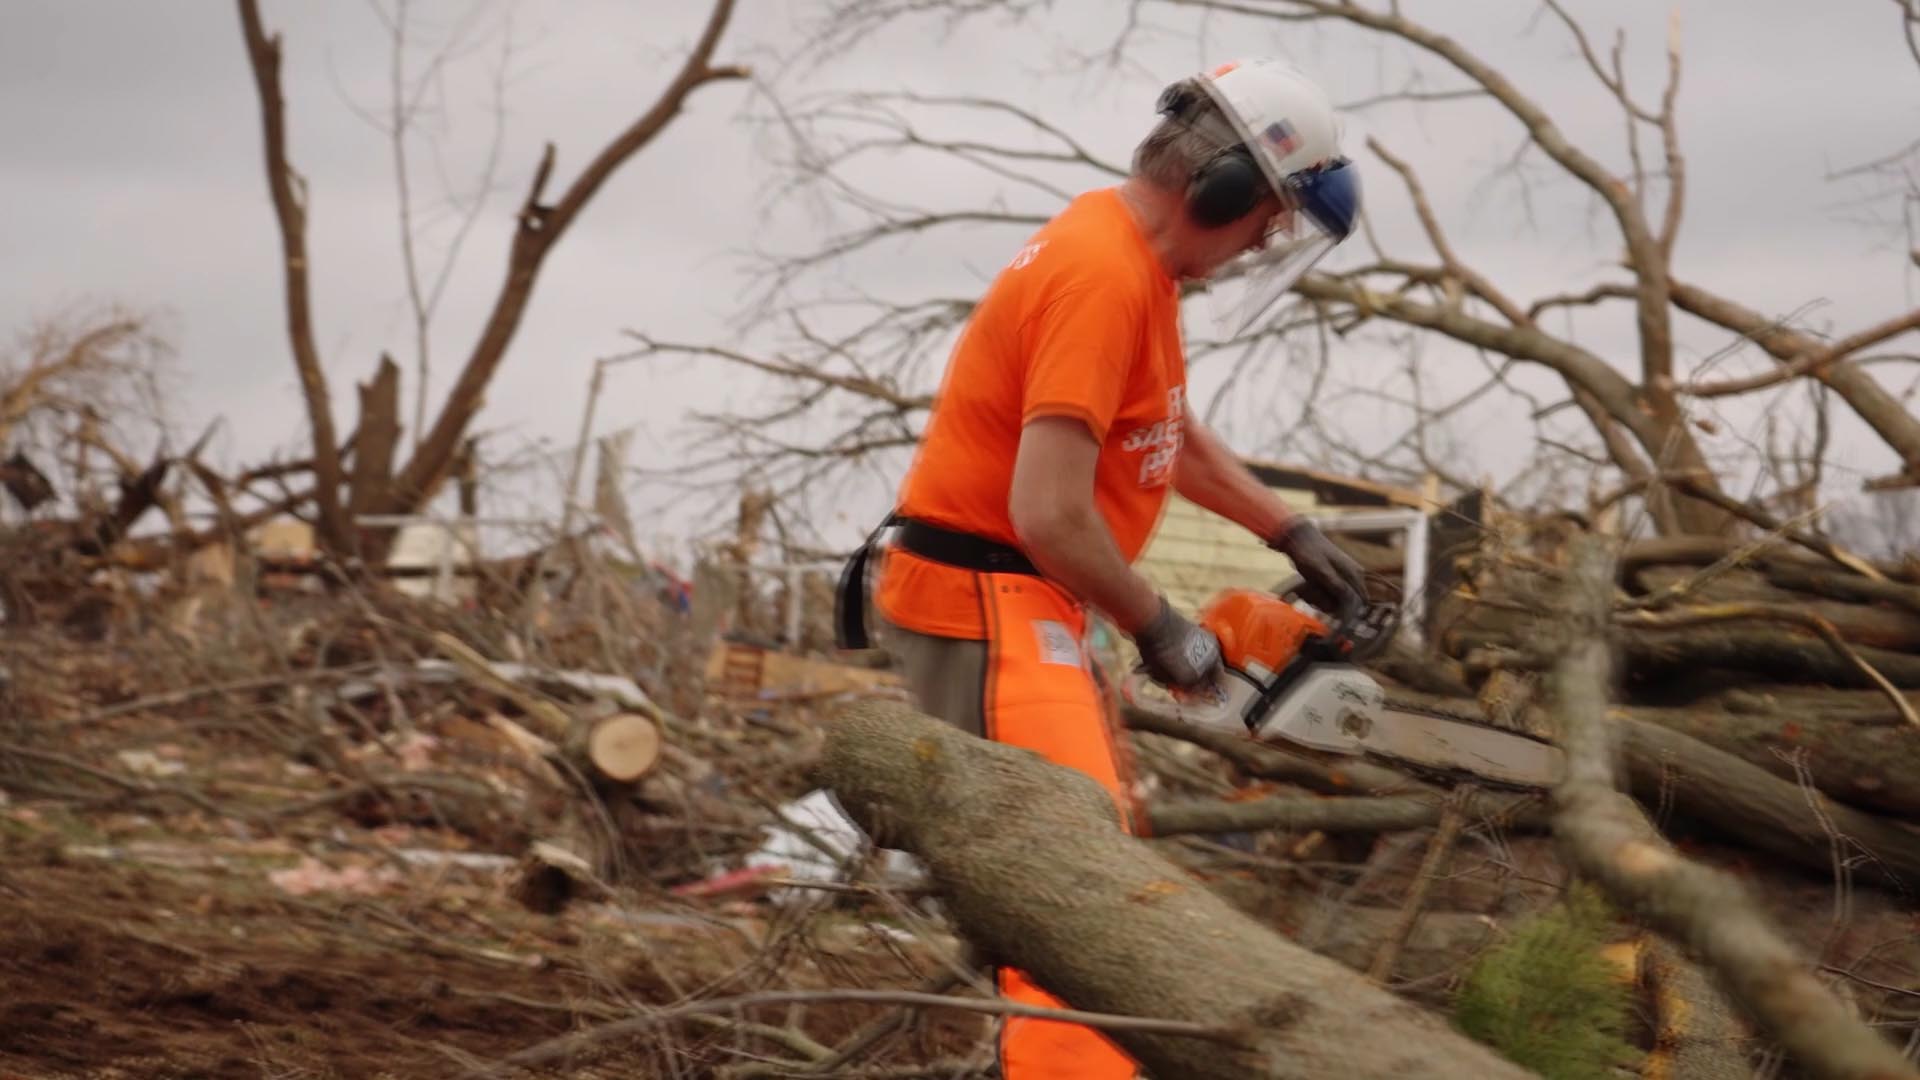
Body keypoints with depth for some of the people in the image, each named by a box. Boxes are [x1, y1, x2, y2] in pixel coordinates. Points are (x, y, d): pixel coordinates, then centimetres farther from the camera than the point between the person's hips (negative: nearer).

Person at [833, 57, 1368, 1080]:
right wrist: (1158, 629, -13)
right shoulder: (1101, 276, -22)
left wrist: (1293, 536, 25)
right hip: (981, 600, -11)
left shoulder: (1132, 254, 10)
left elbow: (1172, 434, 26)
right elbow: (1051, 512, -27)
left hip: (1022, 598, 11)